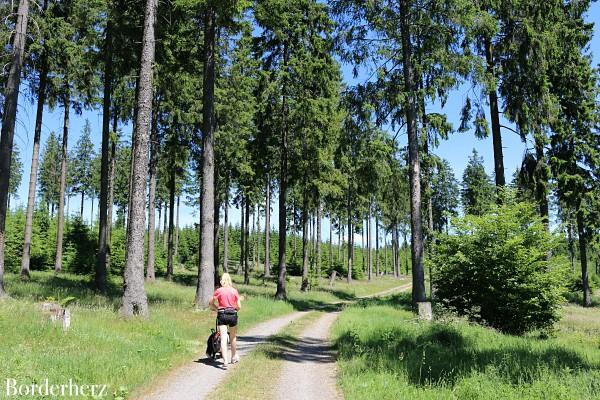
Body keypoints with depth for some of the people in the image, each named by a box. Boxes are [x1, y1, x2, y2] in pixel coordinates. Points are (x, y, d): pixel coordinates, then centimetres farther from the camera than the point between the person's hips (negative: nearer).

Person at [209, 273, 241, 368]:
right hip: (232, 315, 2)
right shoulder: (234, 291, 2)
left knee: (223, 338, -4)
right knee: (233, 337, 21)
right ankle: (234, 357, 35)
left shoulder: (219, 291, -1)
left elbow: (211, 304, 4)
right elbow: (239, 307, 3)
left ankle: (225, 360, -15)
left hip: (222, 315, -2)